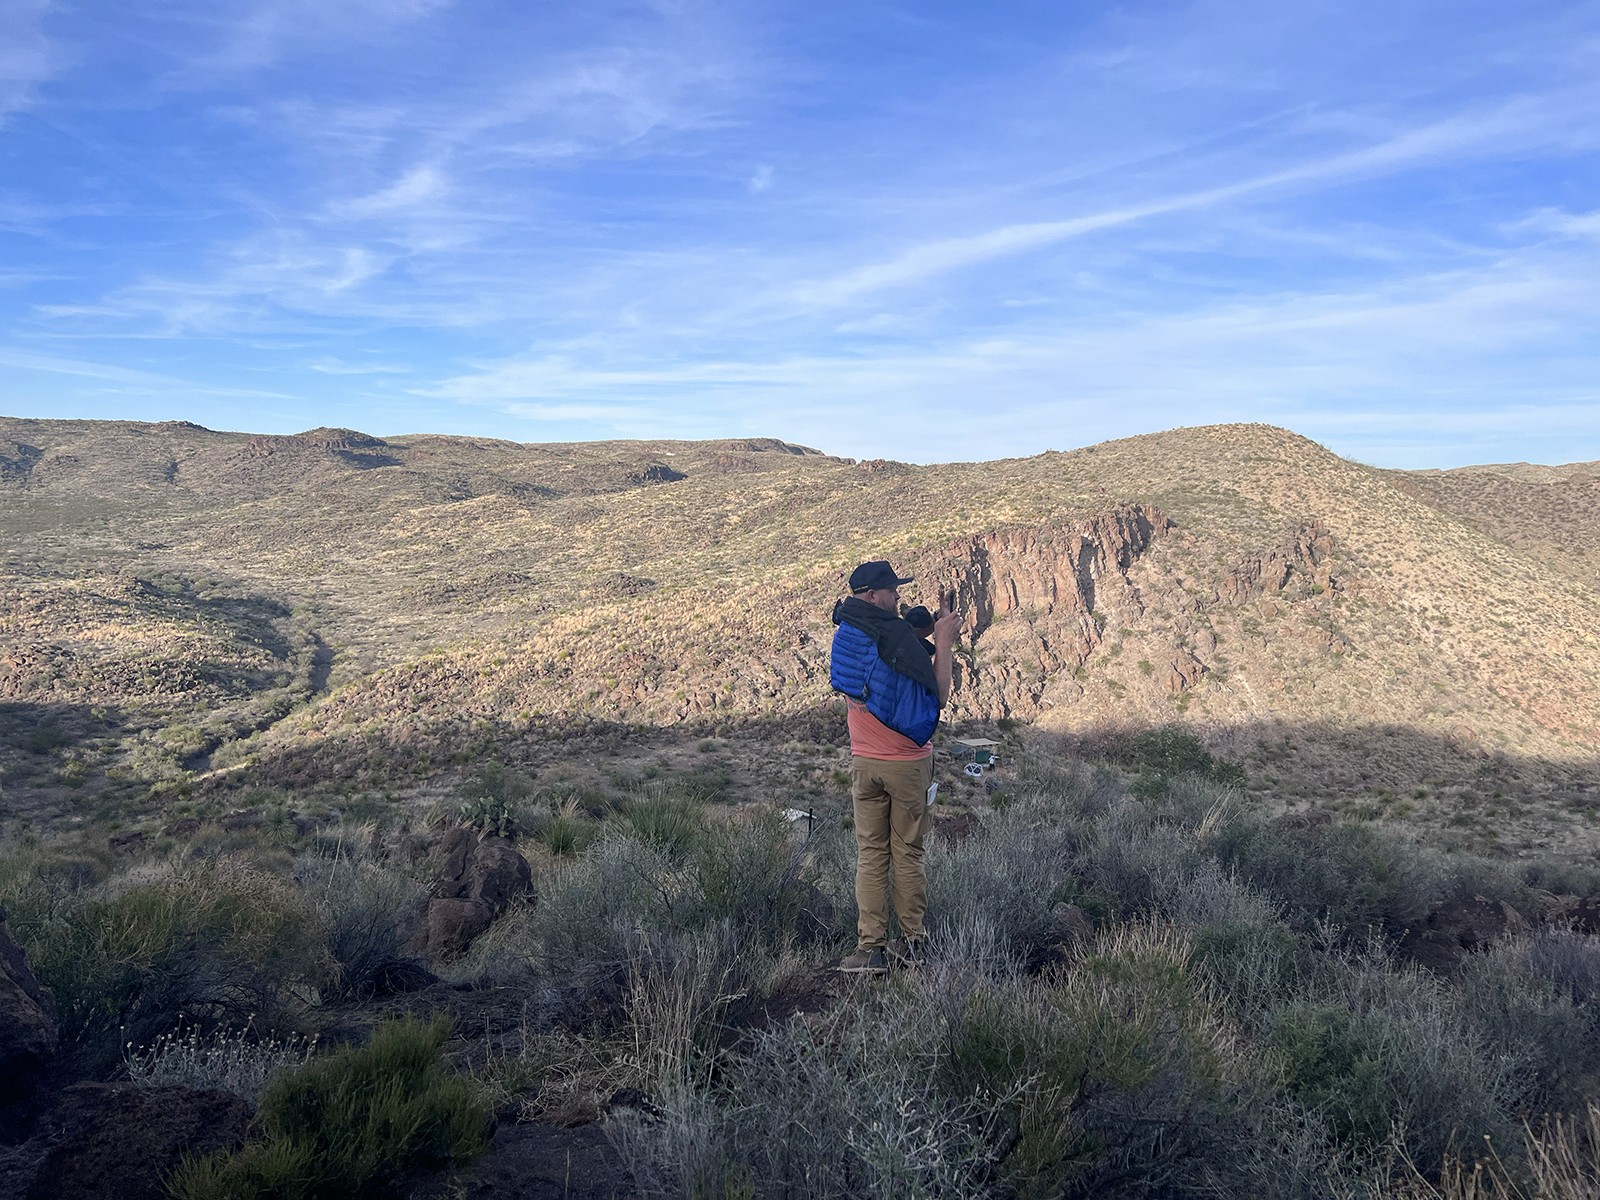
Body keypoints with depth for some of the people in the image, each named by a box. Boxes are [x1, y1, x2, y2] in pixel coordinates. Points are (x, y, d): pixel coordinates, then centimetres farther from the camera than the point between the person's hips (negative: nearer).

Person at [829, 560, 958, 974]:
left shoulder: (845, 636, 2)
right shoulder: (901, 639, -16)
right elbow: (939, 698, -11)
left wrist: (932, 635, 15)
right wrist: (943, 643, -6)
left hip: (864, 763, 4)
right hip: (908, 763, -4)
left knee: (870, 854, 8)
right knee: (907, 853, 8)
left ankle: (870, 947, 7)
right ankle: (912, 941, 17)